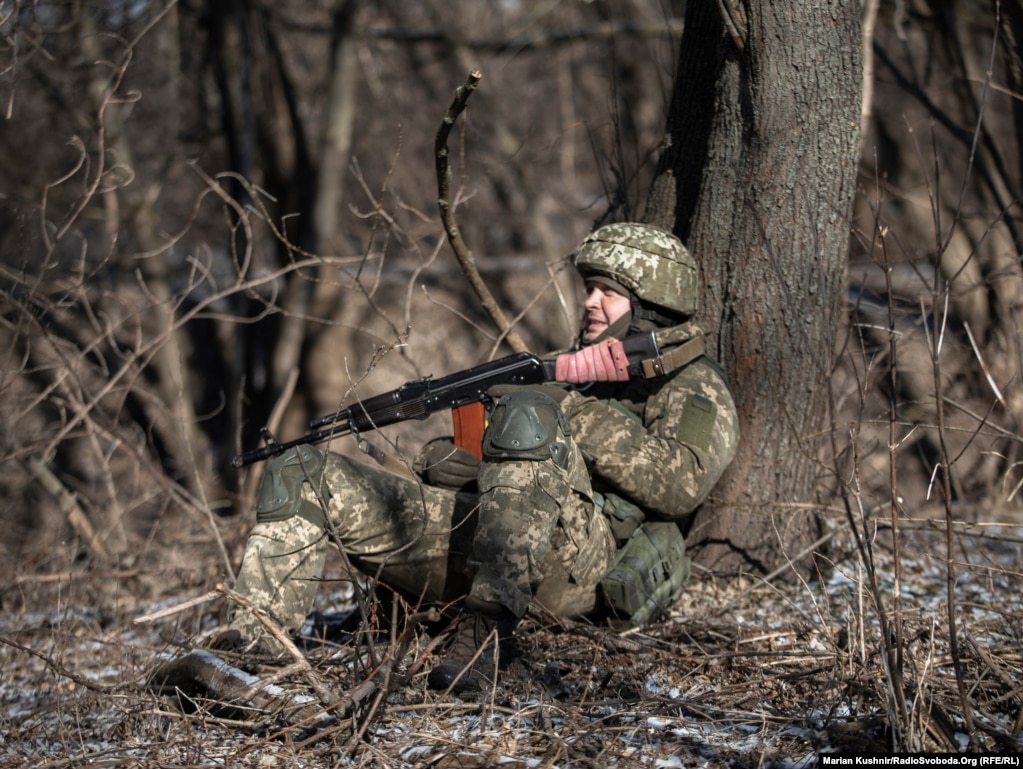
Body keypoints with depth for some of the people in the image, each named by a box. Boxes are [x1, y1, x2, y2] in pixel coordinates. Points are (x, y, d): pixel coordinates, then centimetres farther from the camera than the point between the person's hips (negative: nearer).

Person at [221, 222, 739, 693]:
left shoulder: (694, 388, 10)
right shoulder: (570, 371, 33)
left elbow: (682, 486, -12)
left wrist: (575, 418, -14)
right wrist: (443, 460, 2)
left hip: (586, 559, -7)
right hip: (478, 533, 7)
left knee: (529, 417, -35)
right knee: (302, 476, -4)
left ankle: (488, 630, -38)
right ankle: (251, 648, -18)